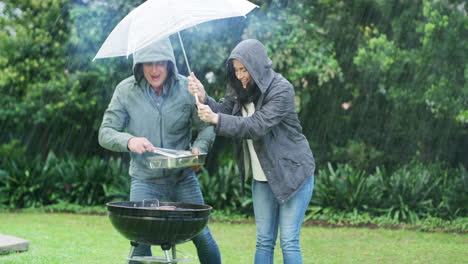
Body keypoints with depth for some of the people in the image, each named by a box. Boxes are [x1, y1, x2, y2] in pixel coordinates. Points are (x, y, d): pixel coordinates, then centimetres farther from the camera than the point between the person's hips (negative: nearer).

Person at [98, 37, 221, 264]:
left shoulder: (186, 88, -7)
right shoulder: (125, 90, -9)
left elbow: (208, 126, 3)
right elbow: (105, 133, -8)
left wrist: (199, 147, -18)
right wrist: (128, 141, -29)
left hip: (183, 178, 1)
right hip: (144, 179, -1)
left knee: (202, 236, 5)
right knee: (141, 242, -6)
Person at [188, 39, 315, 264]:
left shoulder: (281, 89, -19)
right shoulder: (240, 89, 4)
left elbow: (257, 125, -27)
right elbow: (224, 109, -1)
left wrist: (216, 119, -33)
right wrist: (203, 98, -20)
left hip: (292, 173, -7)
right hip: (262, 177, 7)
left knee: (289, 242, -6)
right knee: (264, 241, 9)